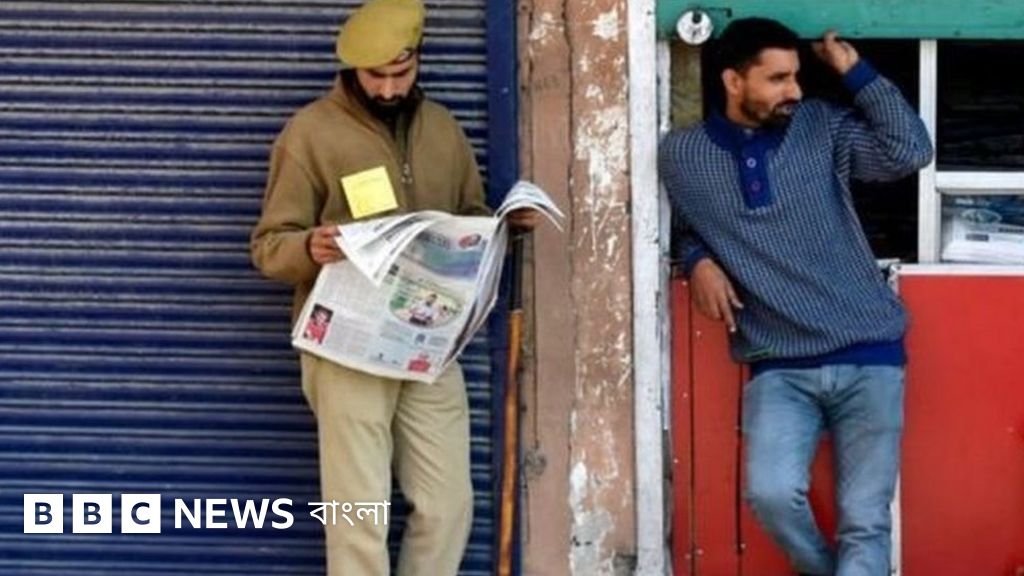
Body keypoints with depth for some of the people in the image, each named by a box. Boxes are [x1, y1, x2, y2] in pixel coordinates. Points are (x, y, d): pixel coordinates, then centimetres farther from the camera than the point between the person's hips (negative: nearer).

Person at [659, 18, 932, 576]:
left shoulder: (821, 126, 3)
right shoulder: (680, 155, 4)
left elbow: (910, 152, -10)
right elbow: (680, 227, 22)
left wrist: (854, 70, -7)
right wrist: (697, 261, 0)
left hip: (866, 355, 0)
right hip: (779, 368, 0)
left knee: (864, 520, -4)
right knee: (772, 494, -21)